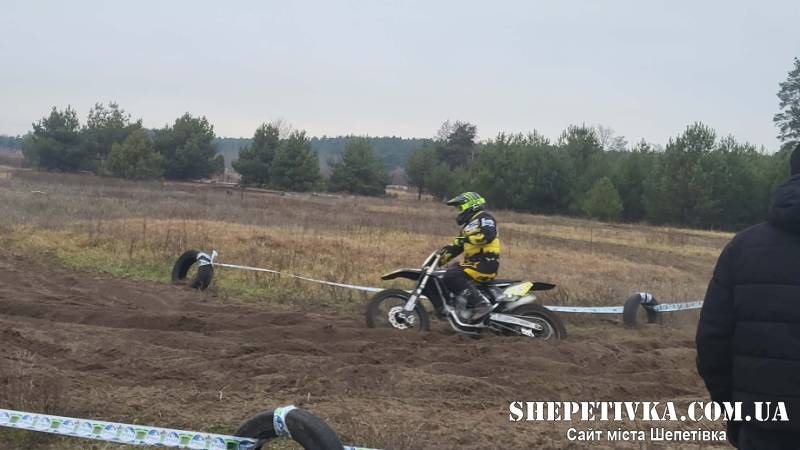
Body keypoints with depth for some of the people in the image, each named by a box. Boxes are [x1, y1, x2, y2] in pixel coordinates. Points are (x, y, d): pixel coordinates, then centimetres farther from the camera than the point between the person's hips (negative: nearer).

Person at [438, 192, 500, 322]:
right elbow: (458, 246, 25)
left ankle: (481, 303, -27)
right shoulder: (470, 223, 25)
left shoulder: (483, 218, -6)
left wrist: (466, 239, -26)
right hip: (474, 263, 11)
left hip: (486, 263, -11)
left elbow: (488, 235, -26)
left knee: (452, 276, -28)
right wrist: (443, 256, 15)